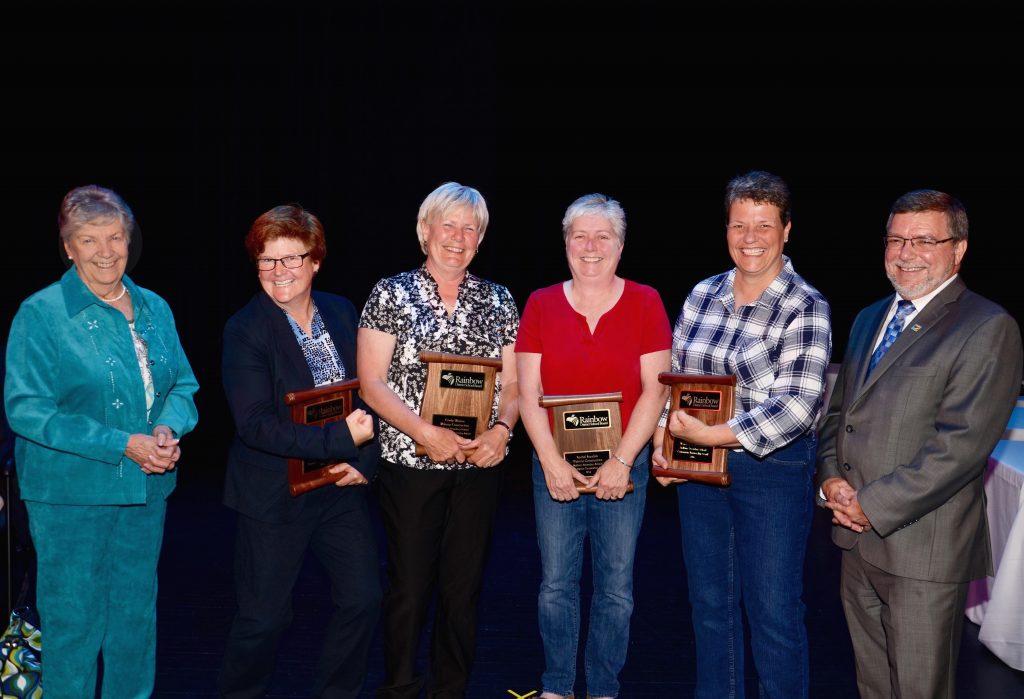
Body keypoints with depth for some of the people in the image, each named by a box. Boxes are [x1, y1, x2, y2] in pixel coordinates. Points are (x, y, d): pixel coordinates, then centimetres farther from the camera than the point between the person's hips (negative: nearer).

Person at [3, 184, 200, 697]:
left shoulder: (155, 309, 7)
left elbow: (182, 385, 12)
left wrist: (170, 429, -12)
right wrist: (122, 445, -21)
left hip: (146, 489, 5)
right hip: (70, 495, -5)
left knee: (136, 617, 15)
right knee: (74, 621, 4)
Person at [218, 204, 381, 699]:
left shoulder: (342, 312, 3)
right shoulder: (245, 330, -13)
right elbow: (255, 424, -21)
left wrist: (364, 459, -8)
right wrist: (341, 437, -25)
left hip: (343, 488, 5)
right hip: (275, 495, -5)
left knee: (362, 599, 6)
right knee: (264, 618, 4)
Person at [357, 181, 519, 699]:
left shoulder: (499, 301, 8)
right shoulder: (391, 294, 0)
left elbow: (513, 383, 8)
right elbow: (371, 382, -6)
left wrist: (501, 429, -12)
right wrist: (426, 433, -18)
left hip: (479, 465, 3)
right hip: (409, 462, -2)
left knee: (464, 586, 9)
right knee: (409, 585, 3)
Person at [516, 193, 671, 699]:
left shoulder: (645, 302, 0)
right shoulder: (540, 304, 3)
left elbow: (655, 389, -4)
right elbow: (528, 391, 0)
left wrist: (622, 461, -11)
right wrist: (550, 460, -9)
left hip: (623, 467, -1)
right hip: (554, 466, 1)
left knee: (616, 588, 6)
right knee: (556, 584, 6)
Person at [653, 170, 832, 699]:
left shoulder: (804, 307, -11)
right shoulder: (703, 294, 5)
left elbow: (795, 406, -20)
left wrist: (711, 435, -20)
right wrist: (662, 436, -2)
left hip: (773, 471, -5)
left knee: (773, 612, 4)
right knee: (709, 602, 16)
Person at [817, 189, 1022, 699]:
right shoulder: (869, 319, 15)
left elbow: (962, 442, -19)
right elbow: (839, 410, 19)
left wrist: (873, 505, -17)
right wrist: (831, 479, 0)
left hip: (923, 546, -7)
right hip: (859, 538, 7)